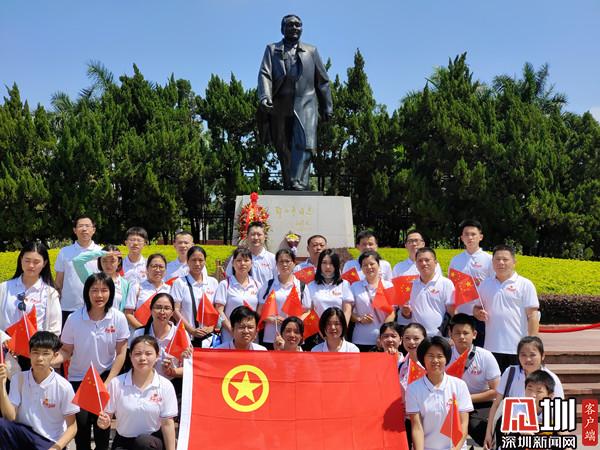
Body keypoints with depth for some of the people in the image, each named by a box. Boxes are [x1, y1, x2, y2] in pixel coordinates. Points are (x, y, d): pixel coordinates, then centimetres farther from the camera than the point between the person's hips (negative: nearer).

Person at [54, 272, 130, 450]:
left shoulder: (118, 318, -13)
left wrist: (108, 382, -11)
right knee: (81, 421, -2)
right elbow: (66, 351, -4)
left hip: (106, 375, 0)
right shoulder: (74, 319, -13)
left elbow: (121, 353, -7)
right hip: (78, 377, 1)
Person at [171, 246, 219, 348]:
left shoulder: (213, 282, 11)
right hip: (186, 337, -2)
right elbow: (175, 310, -4)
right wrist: (191, 330, -11)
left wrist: (211, 327, -3)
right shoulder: (180, 282, 0)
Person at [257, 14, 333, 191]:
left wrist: (327, 106, 14)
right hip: (280, 106, 1)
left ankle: (299, 182, -29)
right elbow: (265, 74, 0)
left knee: (304, 142, -20)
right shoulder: (272, 49, 16)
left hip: (305, 104, -1)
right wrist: (264, 97, -19)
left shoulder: (311, 51, 21)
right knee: (283, 148, 1)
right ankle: (288, 185, 8)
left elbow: (322, 81, 20)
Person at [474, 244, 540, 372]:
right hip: (492, 347, 4)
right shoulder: (485, 284, 10)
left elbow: (532, 315, -5)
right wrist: (478, 313, -6)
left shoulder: (525, 285, -2)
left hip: (518, 348, -4)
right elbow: (477, 308, 18)